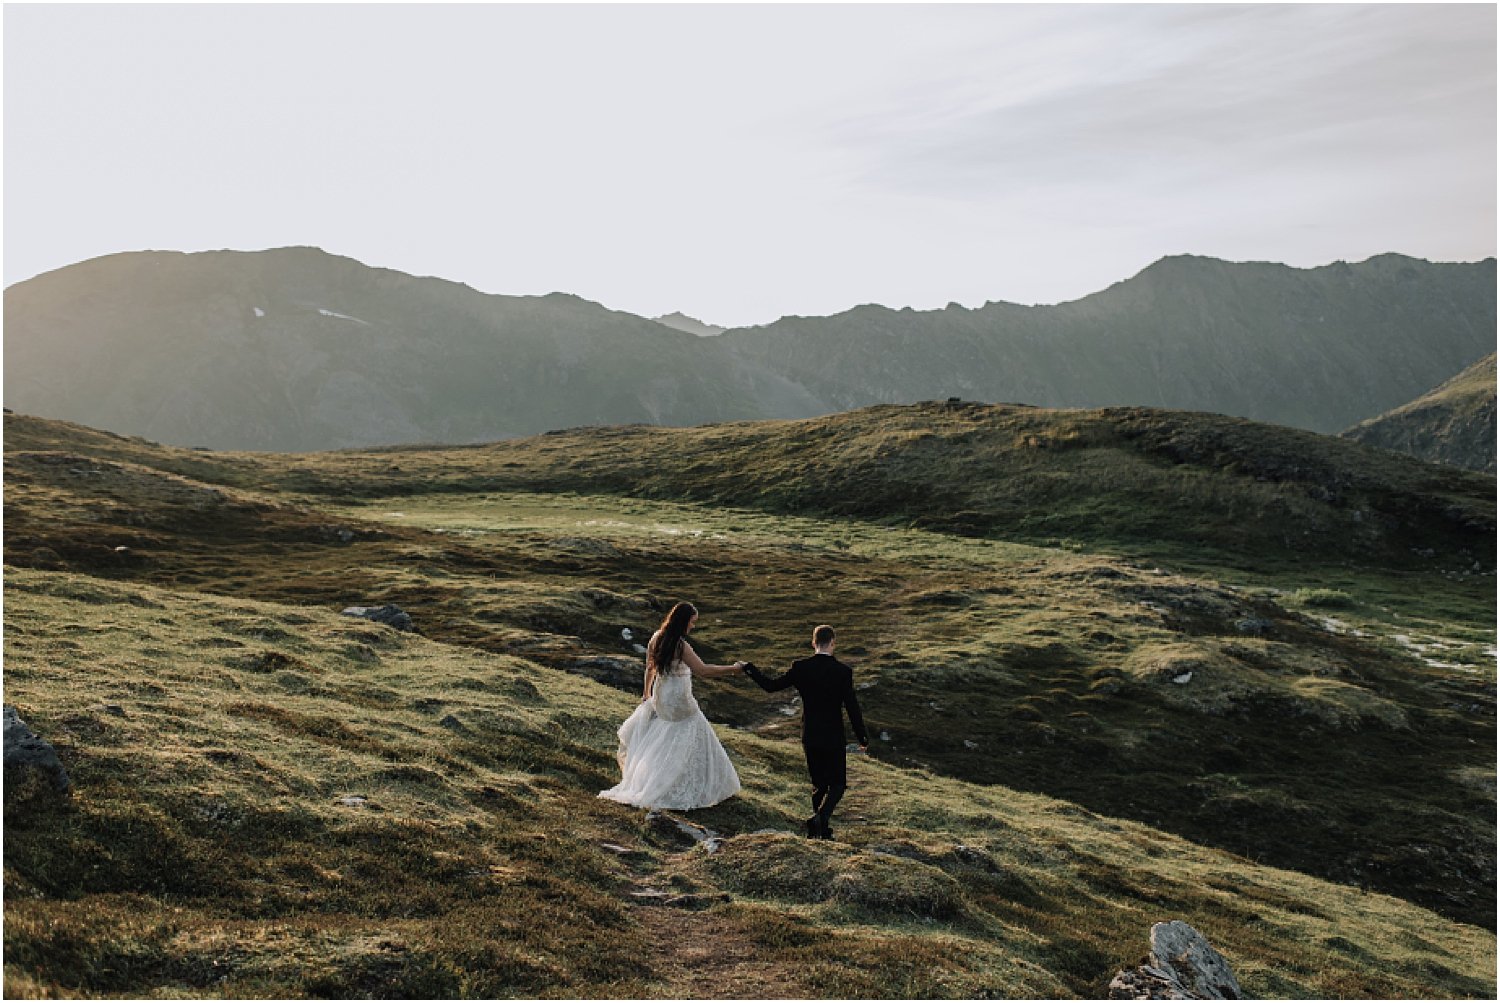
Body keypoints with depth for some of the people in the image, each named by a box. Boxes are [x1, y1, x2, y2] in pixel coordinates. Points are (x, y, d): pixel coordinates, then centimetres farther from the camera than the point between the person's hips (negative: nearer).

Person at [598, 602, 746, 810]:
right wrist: (733, 668, -23)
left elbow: (650, 668, 12)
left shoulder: (657, 637, 0)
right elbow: (704, 671, -29)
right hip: (678, 701, -8)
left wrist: (646, 692, 25)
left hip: (659, 696, 8)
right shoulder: (681, 646, -24)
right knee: (692, 738, 4)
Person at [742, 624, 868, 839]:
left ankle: (820, 829, 24)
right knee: (838, 784, 8)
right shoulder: (843, 671, -12)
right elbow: (852, 707, -9)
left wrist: (749, 669, 16)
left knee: (819, 783, 18)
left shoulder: (800, 668, -7)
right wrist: (862, 738, 2)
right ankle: (820, 817, -15)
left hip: (809, 737, 3)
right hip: (833, 738, -3)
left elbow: (771, 686, 2)